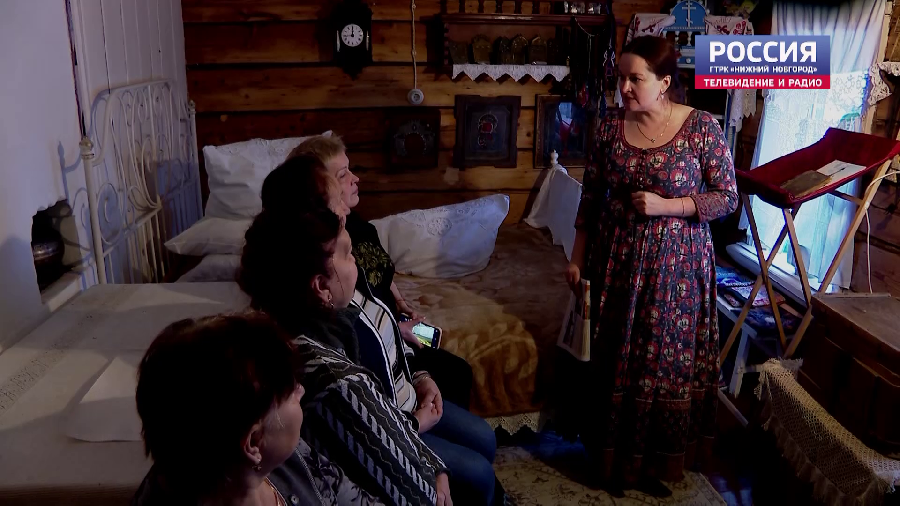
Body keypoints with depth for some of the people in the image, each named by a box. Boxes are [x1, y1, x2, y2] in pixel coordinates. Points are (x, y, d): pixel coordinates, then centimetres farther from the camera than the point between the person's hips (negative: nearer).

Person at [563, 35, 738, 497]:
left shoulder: (701, 126, -11)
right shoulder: (610, 125, -2)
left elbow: (727, 197, -7)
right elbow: (591, 196, 4)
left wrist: (665, 206, -20)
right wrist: (578, 257, 4)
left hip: (675, 264, -2)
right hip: (617, 259, 3)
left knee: (666, 357, 9)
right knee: (613, 355, 12)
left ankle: (657, 460, 31)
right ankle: (613, 454, 32)